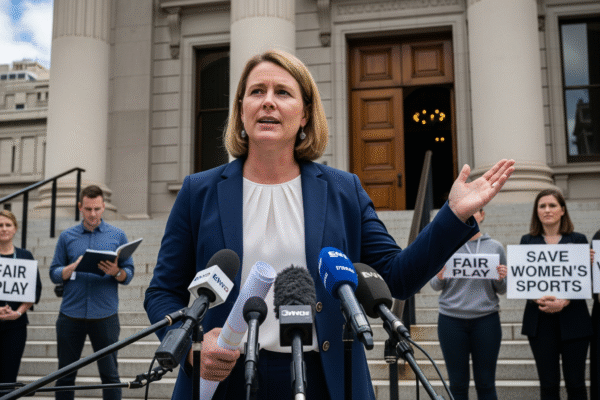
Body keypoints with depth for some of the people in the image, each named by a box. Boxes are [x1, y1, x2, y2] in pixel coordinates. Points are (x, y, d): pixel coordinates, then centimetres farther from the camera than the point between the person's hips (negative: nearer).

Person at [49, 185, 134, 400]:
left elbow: (128, 275, 4)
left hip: (105, 316, -1)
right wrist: (73, 267, -13)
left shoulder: (117, 235, 6)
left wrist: (115, 272, -18)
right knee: (65, 374, 8)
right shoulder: (67, 237, 9)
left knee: (110, 374, 2)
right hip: (71, 315, 1)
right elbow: (54, 274, 7)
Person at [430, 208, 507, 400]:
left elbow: (501, 290, 10)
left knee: (486, 383, 6)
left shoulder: (495, 247, 6)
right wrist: (439, 277, -16)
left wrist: (501, 278, -11)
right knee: (457, 383, 6)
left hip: (486, 319, 0)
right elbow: (435, 286, 5)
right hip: (451, 319, 0)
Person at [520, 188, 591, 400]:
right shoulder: (527, 241, 9)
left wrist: (564, 302, -16)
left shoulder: (578, 240, 6)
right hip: (540, 320, 1)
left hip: (572, 319, 0)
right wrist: (538, 299, -15)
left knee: (576, 383, 2)